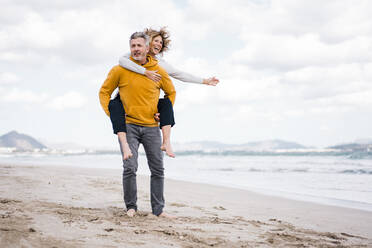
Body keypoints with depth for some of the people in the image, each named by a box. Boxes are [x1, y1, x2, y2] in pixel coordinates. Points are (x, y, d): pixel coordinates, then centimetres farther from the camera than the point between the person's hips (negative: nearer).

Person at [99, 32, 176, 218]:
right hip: (129, 125, -2)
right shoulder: (120, 70, -2)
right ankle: (131, 207, 6)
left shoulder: (158, 71, 3)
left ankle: (158, 209, 13)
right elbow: (104, 92, 8)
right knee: (130, 167, -11)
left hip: (152, 127, 2)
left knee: (158, 169, 3)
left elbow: (171, 92, 20)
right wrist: (111, 113, -2)